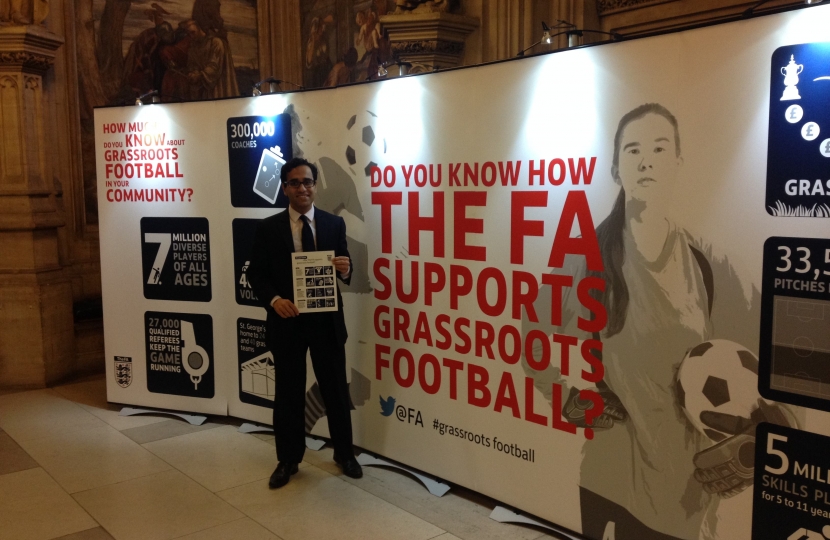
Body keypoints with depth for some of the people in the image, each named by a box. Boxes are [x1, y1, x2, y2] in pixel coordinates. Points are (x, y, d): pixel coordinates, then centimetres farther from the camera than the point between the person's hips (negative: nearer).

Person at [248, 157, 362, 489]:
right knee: (288, 393, 11)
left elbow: (344, 271, 4)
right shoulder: (269, 228, 0)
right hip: (286, 321, -1)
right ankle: (288, 460, 29)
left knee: (336, 390, 12)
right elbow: (256, 273, 0)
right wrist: (274, 299, -18)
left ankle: (344, 454, 31)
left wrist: (346, 270, -20)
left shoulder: (334, 224, 3)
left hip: (327, 321, 1)